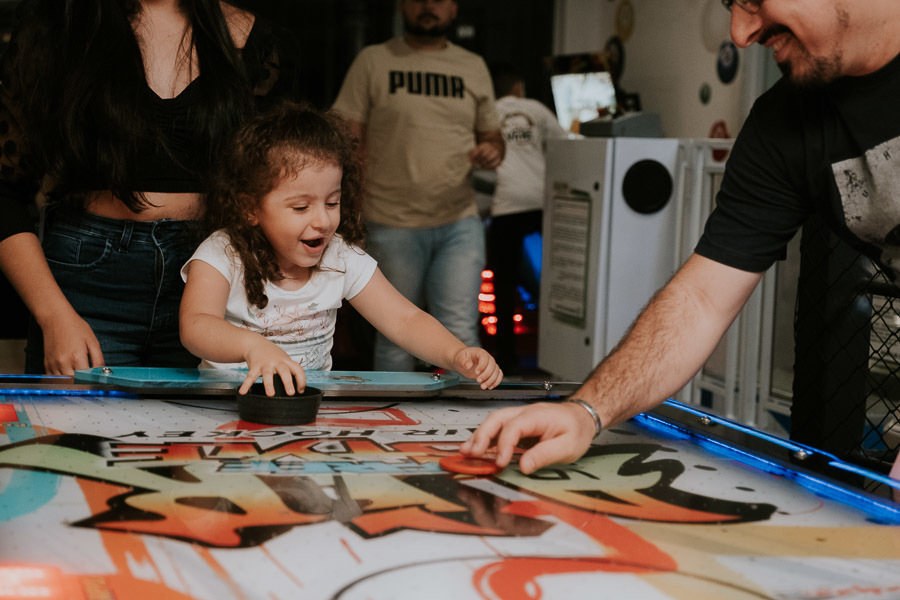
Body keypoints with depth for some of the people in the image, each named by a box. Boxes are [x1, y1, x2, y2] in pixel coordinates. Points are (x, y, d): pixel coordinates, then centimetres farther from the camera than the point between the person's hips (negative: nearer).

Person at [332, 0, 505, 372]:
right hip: (392, 225, -2)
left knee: (460, 333, -6)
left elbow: (491, 135, 20)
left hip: (460, 222, 2)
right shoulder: (374, 61, 3)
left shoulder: (473, 67, 13)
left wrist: (493, 151, -6)